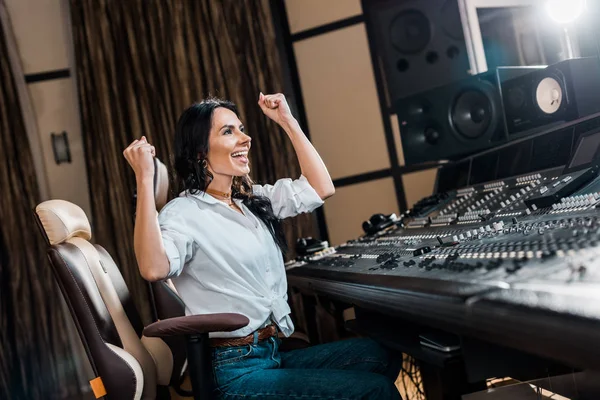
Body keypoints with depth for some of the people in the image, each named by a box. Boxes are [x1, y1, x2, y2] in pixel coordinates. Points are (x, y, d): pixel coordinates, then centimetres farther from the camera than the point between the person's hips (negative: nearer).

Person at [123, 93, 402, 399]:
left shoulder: (254, 199, 12)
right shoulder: (183, 213, -12)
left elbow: (321, 189, 10)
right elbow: (154, 268, -31)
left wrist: (287, 121, 10)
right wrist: (145, 180, -32)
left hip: (275, 354, 8)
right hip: (236, 372, -8)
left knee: (379, 356, -8)